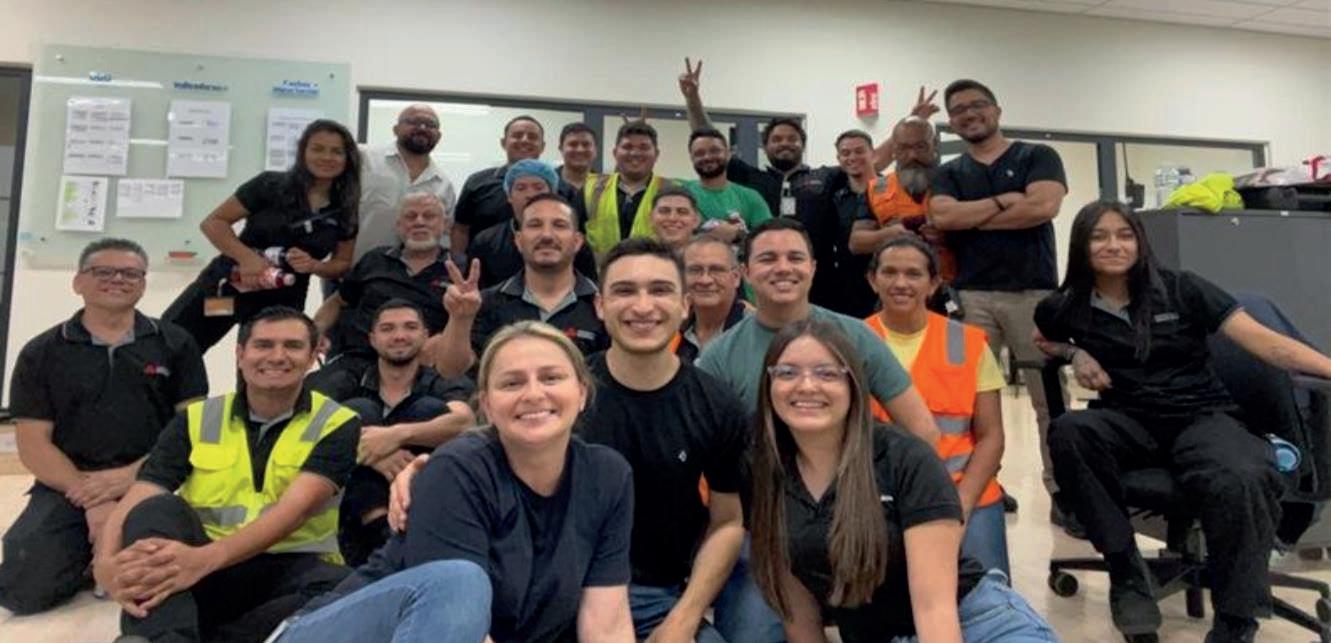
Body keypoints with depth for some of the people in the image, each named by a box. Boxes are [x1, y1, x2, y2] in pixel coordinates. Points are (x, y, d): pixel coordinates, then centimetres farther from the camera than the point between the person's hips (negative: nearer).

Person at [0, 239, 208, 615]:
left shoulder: (175, 344, 6)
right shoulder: (41, 353, 8)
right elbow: (33, 445, 2)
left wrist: (128, 477, -13)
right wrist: (91, 499, -12)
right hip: (67, 489, 1)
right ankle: (90, 557, 13)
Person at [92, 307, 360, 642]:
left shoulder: (336, 424, -1)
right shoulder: (196, 419, 8)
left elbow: (295, 508, -17)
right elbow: (135, 501, -4)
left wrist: (204, 559, -33)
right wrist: (106, 563, -28)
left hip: (288, 570, -2)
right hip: (202, 572, 3)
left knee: (339, 588, -35)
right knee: (156, 508, -24)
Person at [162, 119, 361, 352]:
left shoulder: (346, 209, -2)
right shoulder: (271, 185, -8)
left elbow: (343, 263, 5)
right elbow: (213, 222, -6)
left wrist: (313, 265, -16)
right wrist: (247, 258, -22)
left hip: (284, 301, 2)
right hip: (228, 284, -1)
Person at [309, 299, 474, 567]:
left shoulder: (445, 385, 1)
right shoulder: (346, 383, 7)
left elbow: (465, 422, -22)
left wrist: (398, 434, -37)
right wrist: (363, 447, -32)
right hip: (359, 514, 2)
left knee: (430, 408, -16)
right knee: (359, 410, -15)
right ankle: (378, 523, -30)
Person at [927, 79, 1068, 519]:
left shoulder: (1037, 157, 10)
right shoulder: (948, 174, 16)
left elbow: (1043, 205, -9)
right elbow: (941, 217, -5)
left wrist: (972, 216, -3)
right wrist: (1004, 201, -4)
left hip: (1033, 290, -1)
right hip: (970, 294, 2)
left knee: (1049, 398, 0)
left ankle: (1062, 493, 8)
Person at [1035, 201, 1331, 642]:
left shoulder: (1181, 290, 3)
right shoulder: (1068, 308, 7)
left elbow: (1264, 341, -2)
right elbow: (1038, 341, 28)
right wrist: (1074, 353, 6)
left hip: (1202, 416, -1)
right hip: (1130, 422, 1)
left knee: (1242, 483, -36)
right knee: (1068, 431, -34)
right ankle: (1126, 570, -19)